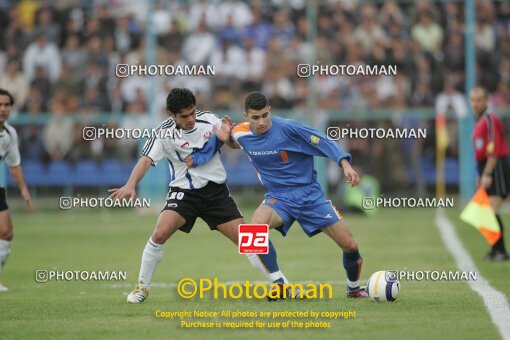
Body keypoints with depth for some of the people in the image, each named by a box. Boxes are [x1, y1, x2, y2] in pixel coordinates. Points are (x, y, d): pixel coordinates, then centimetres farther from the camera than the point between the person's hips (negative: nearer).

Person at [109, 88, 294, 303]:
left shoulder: (209, 120, -5)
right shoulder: (164, 134, -13)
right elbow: (146, 159, -25)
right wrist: (130, 185, -43)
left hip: (216, 191, 2)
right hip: (183, 192, -2)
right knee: (160, 233, -22)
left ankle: (281, 284, 8)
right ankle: (142, 287, -4)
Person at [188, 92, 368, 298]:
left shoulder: (287, 128, -19)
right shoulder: (241, 133, -6)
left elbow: (323, 143, -15)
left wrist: (346, 165, -27)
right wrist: (227, 139, 0)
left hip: (309, 193, -2)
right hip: (279, 197, 2)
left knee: (349, 245, -5)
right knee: (256, 226, -32)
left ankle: (354, 288, 27)